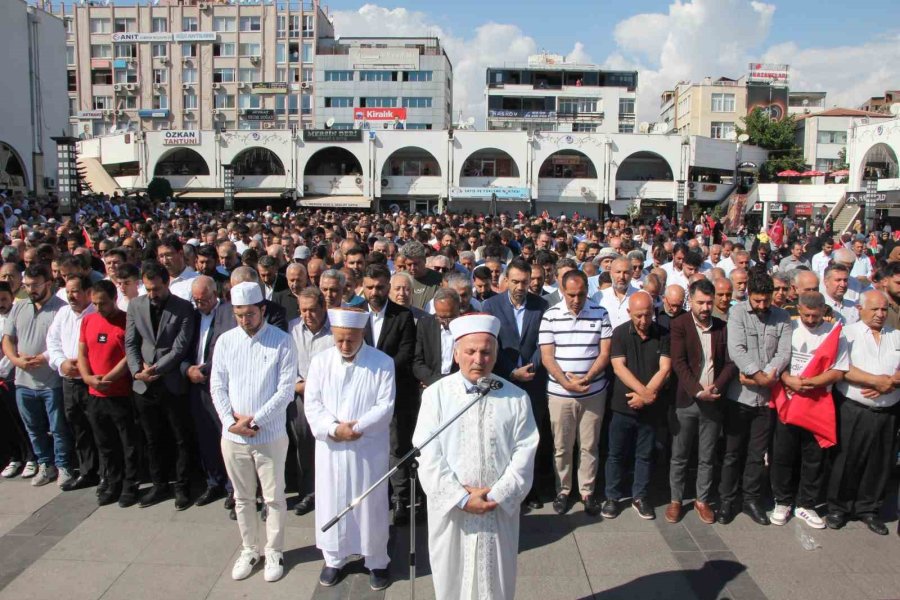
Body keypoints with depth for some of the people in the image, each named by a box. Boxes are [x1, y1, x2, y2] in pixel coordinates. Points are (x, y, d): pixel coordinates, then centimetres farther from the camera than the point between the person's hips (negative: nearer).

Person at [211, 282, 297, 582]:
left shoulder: (282, 341, -9)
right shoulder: (225, 340, 1)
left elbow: (286, 390, -12)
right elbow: (217, 386, 2)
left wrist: (255, 420, -15)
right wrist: (231, 420, -11)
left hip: (270, 435, -3)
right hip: (232, 435, 3)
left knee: (274, 498, 9)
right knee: (243, 498, 17)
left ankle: (274, 552, 27)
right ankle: (249, 550, 35)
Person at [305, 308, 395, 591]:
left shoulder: (383, 363, -8)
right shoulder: (320, 361, 0)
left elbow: (385, 406, -10)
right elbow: (312, 404, -3)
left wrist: (356, 427, -19)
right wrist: (334, 428, -18)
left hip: (369, 448, -2)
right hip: (330, 447, 2)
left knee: (371, 505, 8)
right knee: (332, 503, 13)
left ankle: (377, 562, 27)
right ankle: (334, 559, 33)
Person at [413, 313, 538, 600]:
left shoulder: (516, 398, -2)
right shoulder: (436, 394, -5)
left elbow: (524, 453, -5)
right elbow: (428, 455, -9)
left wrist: (496, 496, -14)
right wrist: (461, 498, -15)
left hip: (500, 510, 1)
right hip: (450, 509, 0)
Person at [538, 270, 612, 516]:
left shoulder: (600, 313, -2)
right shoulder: (550, 315, -4)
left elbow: (605, 353, -2)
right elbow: (547, 356, -5)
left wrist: (586, 379, -15)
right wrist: (566, 382, -16)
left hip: (593, 392, 0)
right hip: (559, 392, 0)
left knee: (589, 446, 10)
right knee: (561, 447, 10)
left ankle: (587, 491, 26)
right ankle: (563, 490, 27)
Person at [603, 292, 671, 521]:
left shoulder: (662, 335, -1)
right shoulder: (620, 333, -4)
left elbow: (664, 369, -6)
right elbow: (619, 367, -11)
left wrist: (644, 395, -15)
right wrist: (645, 392, -18)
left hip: (649, 407, 1)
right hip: (623, 405, -1)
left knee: (645, 455, 12)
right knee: (616, 453, 8)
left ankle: (639, 497, 27)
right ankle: (612, 496, 22)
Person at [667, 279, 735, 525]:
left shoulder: (723, 327, 4)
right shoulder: (679, 325, -4)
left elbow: (731, 363, 2)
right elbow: (678, 363, -11)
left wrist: (716, 387, -13)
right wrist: (698, 391, -19)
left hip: (713, 401, 2)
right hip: (686, 400, -2)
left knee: (707, 457, 12)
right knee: (679, 456, 8)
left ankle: (702, 500, 27)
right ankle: (676, 500, 22)